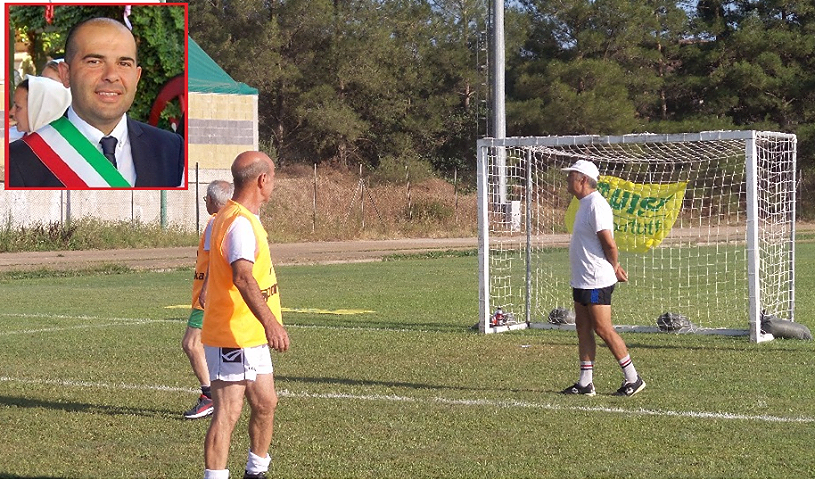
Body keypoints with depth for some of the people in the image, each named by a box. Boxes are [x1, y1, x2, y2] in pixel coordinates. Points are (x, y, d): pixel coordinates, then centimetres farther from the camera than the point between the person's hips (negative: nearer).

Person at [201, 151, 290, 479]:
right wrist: (270, 321, -45)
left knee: (266, 404, 17)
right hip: (232, 337, -10)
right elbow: (243, 276, -35)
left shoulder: (233, 217, 14)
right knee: (227, 413, -10)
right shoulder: (241, 222, -20)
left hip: (252, 337, 10)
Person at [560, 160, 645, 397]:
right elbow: (608, 246, 21)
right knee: (583, 327, 10)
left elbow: (610, 244, -20)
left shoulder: (596, 206, -18)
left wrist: (614, 269, -6)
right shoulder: (585, 204, 14)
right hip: (582, 280, 10)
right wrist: (615, 267, 15)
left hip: (596, 281, -10)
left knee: (603, 329, -6)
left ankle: (633, 378, 1)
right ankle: (585, 382, 13)